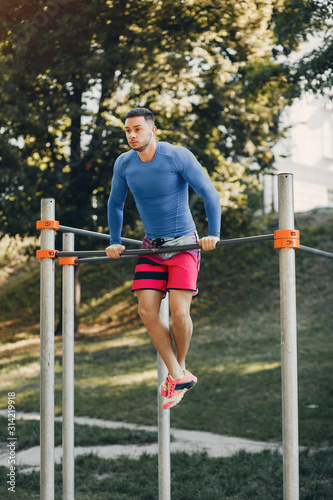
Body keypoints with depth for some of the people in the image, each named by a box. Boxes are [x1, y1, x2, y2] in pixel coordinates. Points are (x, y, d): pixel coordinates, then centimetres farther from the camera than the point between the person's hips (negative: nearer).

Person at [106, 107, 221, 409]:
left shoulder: (178, 157, -14)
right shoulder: (123, 164, 0)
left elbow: (210, 194, -10)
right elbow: (115, 205, 17)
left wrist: (214, 234, -17)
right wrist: (115, 242, 14)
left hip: (183, 245, -4)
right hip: (151, 247, 5)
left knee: (179, 312, -14)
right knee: (147, 311, -9)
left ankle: (180, 367, 13)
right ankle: (178, 376, 0)